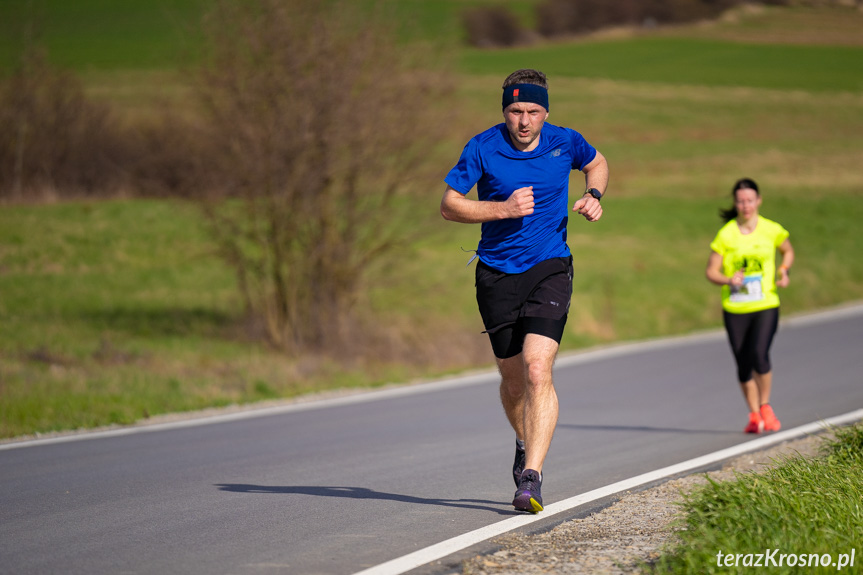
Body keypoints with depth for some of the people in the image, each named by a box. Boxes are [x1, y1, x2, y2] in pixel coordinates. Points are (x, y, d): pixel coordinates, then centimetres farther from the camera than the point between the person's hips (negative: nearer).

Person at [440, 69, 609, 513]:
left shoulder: (564, 143, -3)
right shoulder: (482, 148, -8)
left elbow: (597, 163, 20)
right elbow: (449, 205, -6)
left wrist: (593, 197, 0)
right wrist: (504, 209, -18)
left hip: (550, 268, -1)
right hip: (497, 273, 1)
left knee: (537, 370, -19)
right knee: (513, 378, 11)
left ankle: (531, 477, -23)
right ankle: (525, 444, 44)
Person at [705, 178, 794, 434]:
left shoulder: (771, 230, 0)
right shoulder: (726, 234, -3)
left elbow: (788, 251, 20)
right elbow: (711, 271, 1)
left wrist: (785, 270, 0)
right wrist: (729, 280, -18)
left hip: (766, 306, -1)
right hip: (735, 309, 1)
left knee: (760, 355, -20)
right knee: (743, 365, 4)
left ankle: (765, 407, 4)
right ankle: (754, 415, 24)